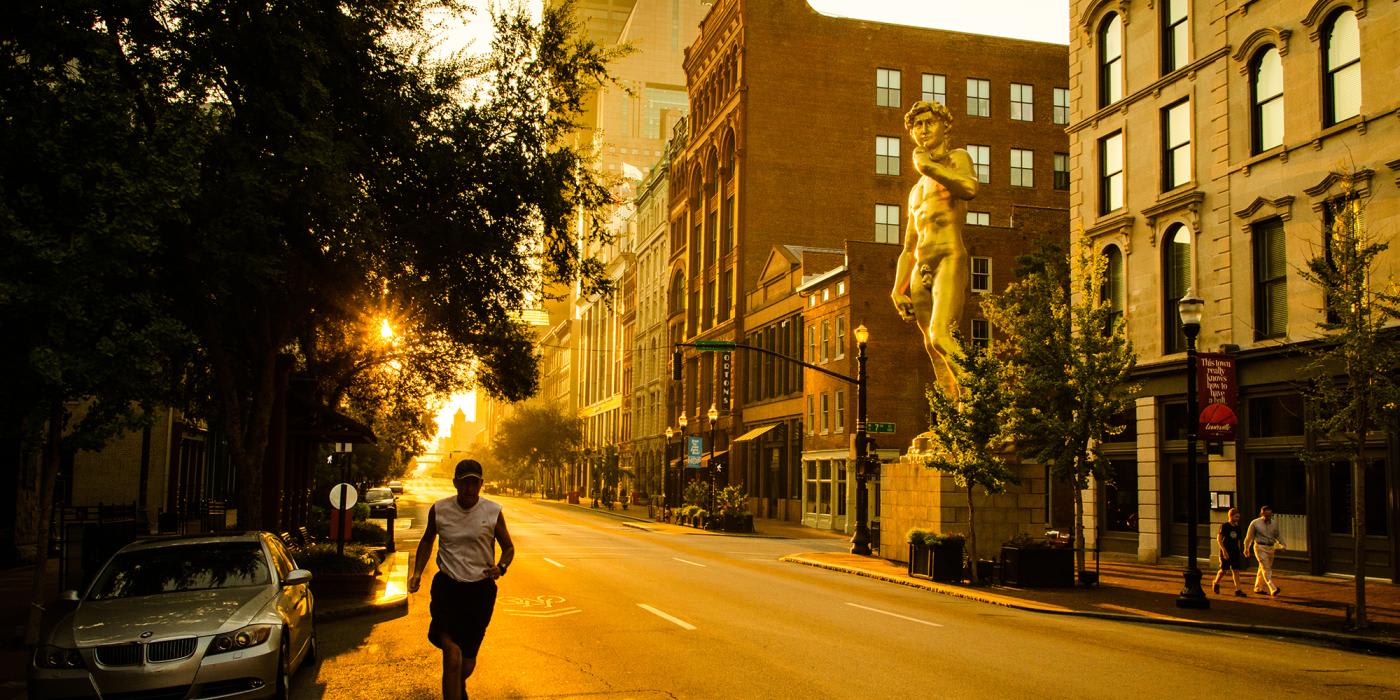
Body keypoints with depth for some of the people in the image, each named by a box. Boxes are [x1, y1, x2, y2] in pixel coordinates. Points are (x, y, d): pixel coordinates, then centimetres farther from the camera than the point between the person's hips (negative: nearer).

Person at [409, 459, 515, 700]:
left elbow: (508, 547, 8)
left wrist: (501, 567, -13)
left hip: (481, 588, 1)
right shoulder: (439, 510, -1)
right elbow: (427, 541, 17)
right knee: (452, 650, -22)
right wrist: (417, 572, 4)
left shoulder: (493, 511, -3)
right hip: (447, 585, -1)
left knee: (468, 658, 11)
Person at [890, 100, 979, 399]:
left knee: (940, 335, -29)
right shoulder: (916, 190, 31)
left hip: (950, 258, -7)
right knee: (936, 356, -4)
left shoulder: (956, 158, 12)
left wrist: (927, 165, -5)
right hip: (920, 272, 7)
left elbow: (969, 188, -14)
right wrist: (897, 288, 13)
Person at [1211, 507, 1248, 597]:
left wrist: (1239, 551, 14)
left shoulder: (1237, 527, 9)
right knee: (1223, 570, 0)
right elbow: (1219, 539, -10)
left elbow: (1238, 541, 18)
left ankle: (1238, 590, -3)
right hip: (1226, 551, -5)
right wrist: (1224, 550, -17)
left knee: (1236, 570, -1)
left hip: (1235, 552, 5)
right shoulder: (1224, 526, -8)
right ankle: (1216, 583, 24)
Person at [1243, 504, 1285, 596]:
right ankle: (1273, 589, -24)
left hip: (1271, 548, 5)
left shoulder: (1274, 524, 9)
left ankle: (1257, 588, 25)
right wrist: (1246, 548, 5)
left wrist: (1283, 544, 2)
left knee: (1263, 569, 12)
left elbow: (1277, 536, 18)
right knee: (1266, 568, -14)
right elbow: (1249, 536, 2)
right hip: (1260, 547, -5)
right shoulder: (1255, 523, -4)